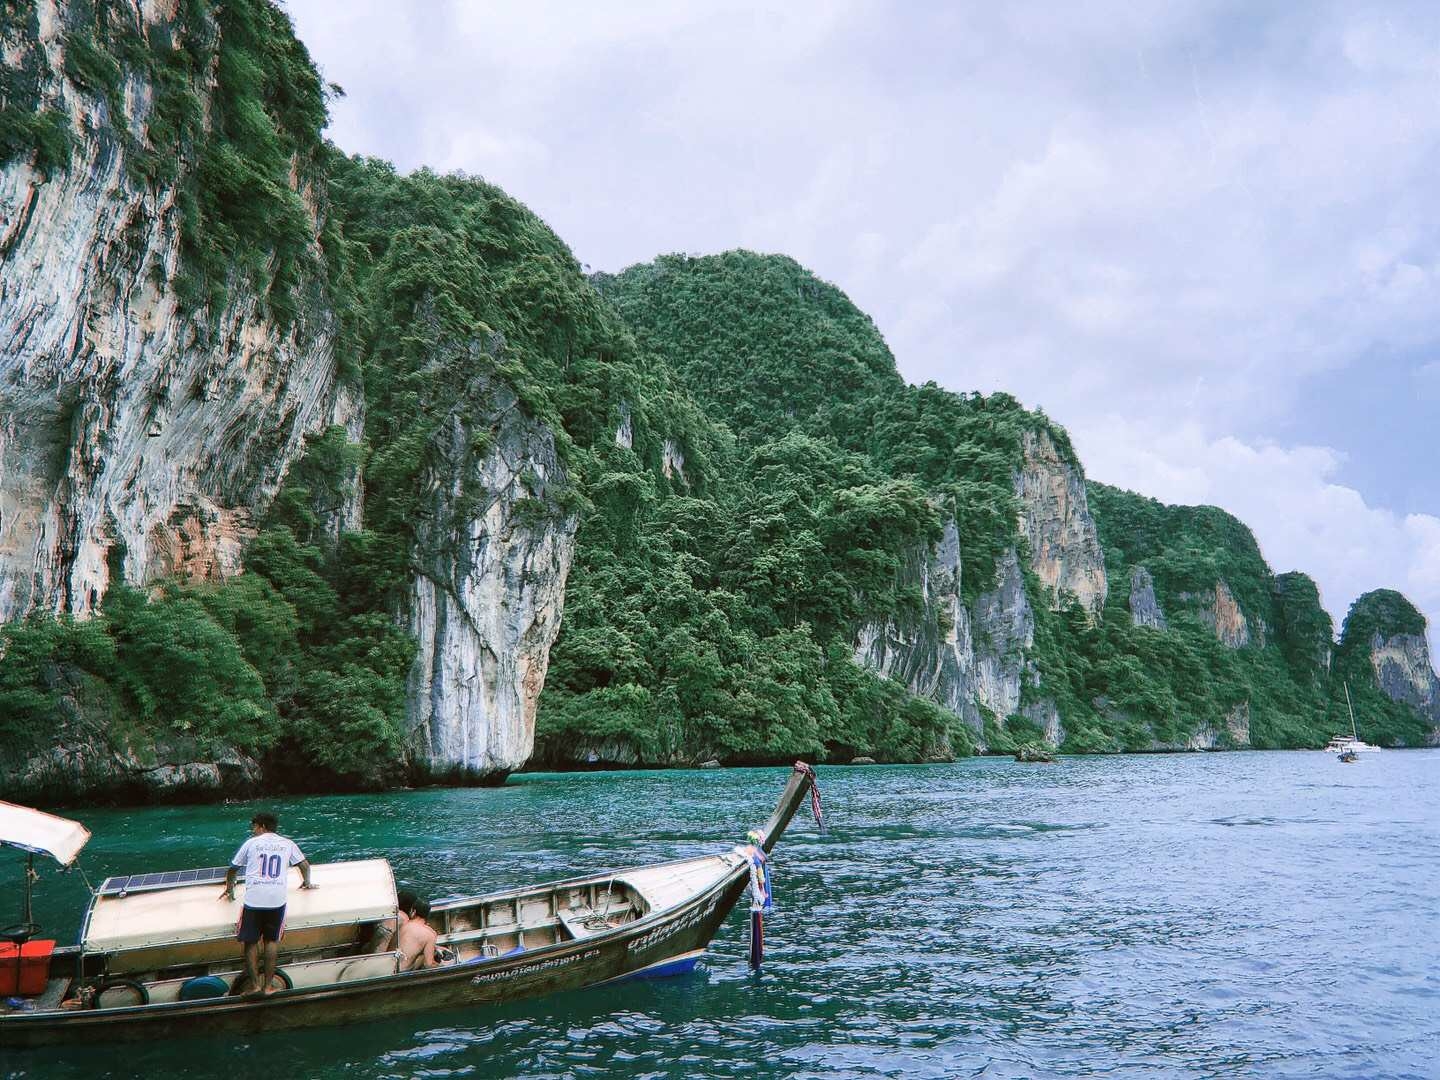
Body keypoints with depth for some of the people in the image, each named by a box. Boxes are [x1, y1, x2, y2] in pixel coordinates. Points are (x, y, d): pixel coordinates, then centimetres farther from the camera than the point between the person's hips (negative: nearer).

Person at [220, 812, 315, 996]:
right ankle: (268, 986, 8)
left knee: (251, 942, 11)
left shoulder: (251, 843, 13)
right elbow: (305, 865, 14)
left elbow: (232, 869, 20)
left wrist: (229, 889, 37)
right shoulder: (287, 843, 15)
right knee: (272, 941, 10)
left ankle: (254, 984, 7)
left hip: (253, 899, -1)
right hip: (278, 899, 1)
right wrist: (307, 882, 32)